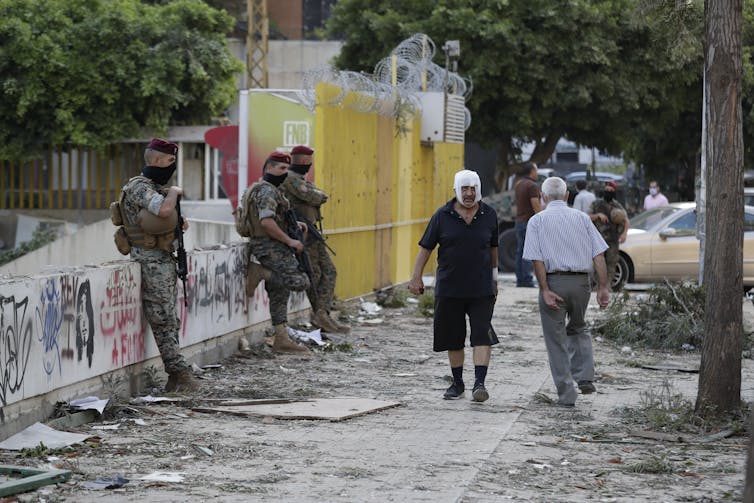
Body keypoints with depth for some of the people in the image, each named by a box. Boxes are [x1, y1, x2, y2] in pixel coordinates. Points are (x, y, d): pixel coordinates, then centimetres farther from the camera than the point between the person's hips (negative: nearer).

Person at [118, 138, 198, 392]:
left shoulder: (157, 186, 16)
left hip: (165, 257, 10)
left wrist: (178, 223, 10)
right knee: (163, 321, -9)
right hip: (151, 259, -10)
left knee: (170, 321, 10)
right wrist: (174, 192, -13)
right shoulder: (140, 187, -14)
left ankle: (176, 376, 13)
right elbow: (163, 210, -32)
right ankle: (180, 373, -10)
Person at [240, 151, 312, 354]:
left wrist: (293, 224, 15)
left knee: (279, 295, 11)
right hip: (271, 248, -11)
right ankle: (260, 272, -10)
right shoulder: (267, 191, -14)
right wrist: (290, 241, -20)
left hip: (275, 248, 11)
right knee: (299, 282, -20)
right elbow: (266, 222, -26)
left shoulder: (271, 190, 20)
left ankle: (282, 340, 11)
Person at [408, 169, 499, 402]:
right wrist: (416, 277, -2)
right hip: (449, 289, 0)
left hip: (481, 289, 0)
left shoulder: (489, 215, 4)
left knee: (482, 336, -13)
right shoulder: (442, 216, -1)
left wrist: (494, 276, 22)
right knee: (453, 339, 8)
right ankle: (457, 383, 23)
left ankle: (479, 384, -17)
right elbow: (425, 247, 3)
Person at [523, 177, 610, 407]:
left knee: (556, 340, 7)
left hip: (554, 281, -3)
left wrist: (545, 290, -12)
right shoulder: (581, 218, 9)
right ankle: (585, 377, 10)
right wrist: (602, 287, 1)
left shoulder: (537, 221, 2)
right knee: (578, 329, 26)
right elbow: (598, 255, 1)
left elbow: (537, 259, -9)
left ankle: (566, 394, 6)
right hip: (581, 281, 3)